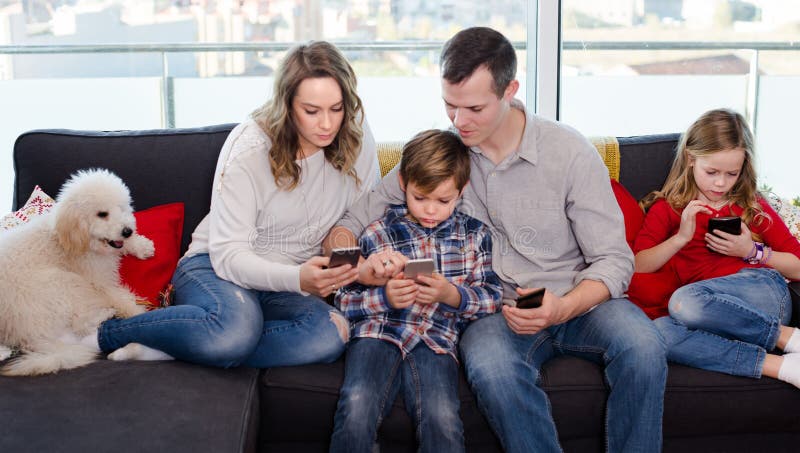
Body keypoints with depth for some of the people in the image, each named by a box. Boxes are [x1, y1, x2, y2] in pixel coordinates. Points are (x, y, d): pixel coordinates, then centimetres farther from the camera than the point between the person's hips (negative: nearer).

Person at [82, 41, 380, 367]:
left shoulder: (357, 141, -6)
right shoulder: (248, 148, -18)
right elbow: (228, 254, -20)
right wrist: (296, 278, -38)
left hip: (286, 286, 4)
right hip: (216, 267, -4)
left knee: (330, 334, -32)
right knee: (235, 328, -40)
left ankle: (161, 349, -22)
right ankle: (103, 333, -15)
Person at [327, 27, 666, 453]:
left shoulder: (570, 151, -5)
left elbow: (614, 260, -4)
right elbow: (349, 223, 6)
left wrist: (563, 308, -24)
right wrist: (357, 266, -19)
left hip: (575, 301, 0)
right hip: (491, 311, 0)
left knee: (642, 347, -32)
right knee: (491, 367, -36)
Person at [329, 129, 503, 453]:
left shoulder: (474, 234, 16)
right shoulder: (378, 233, 11)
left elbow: (492, 298, 11)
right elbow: (345, 301, 10)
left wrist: (451, 295, -8)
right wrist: (384, 298, -10)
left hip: (436, 341, 1)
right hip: (379, 332, 0)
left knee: (443, 421, -28)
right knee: (358, 406, -30)